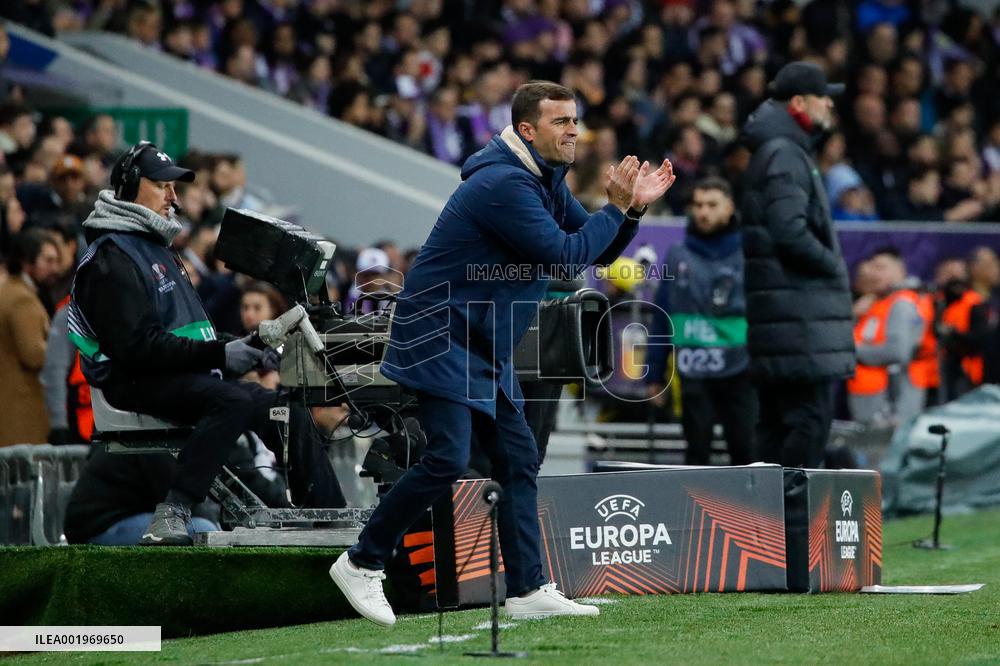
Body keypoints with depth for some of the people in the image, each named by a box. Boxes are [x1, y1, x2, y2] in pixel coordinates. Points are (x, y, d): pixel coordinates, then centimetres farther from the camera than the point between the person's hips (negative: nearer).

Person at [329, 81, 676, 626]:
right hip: (441, 334, -10)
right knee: (447, 459, -17)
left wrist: (633, 208, -4)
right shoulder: (505, 183, -21)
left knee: (519, 459, 6)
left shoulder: (545, 180, 11)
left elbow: (598, 253, 13)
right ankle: (362, 564, -4)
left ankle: (527, 590, 7)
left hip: (485, 350, 10)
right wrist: (615, 207, -13)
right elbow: (565, 256, -23)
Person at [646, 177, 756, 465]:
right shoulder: (678, 257, 7)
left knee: (744, 452, 0)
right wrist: (654, 374, 7)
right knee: (696, 452, 4)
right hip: (693, 374, 2)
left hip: (738, 373, -2)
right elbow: (661, 319, 9)